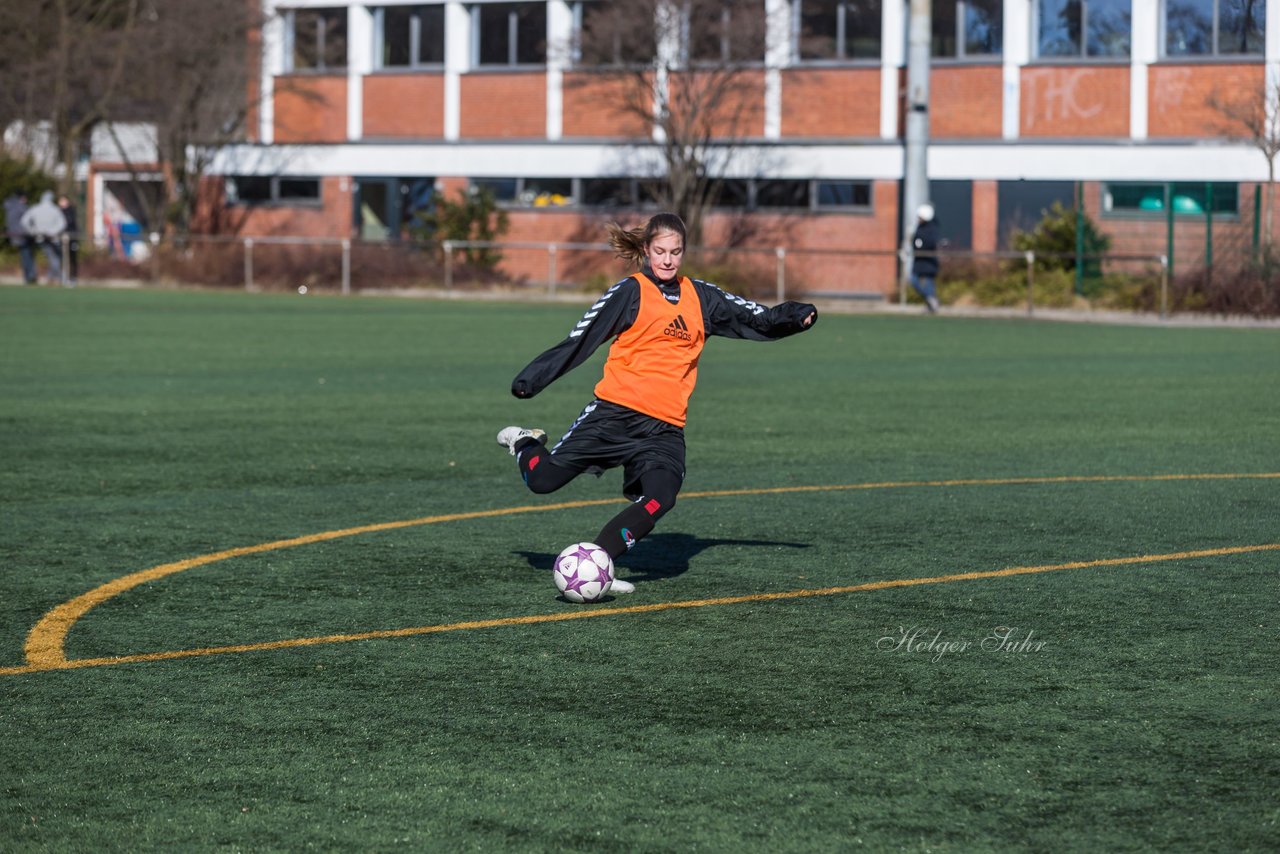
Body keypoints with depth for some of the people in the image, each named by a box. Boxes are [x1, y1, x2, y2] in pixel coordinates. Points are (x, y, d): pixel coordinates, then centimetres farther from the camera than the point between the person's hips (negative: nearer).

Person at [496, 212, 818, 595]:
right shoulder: (630, 292, 0)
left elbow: (758, 320, 18)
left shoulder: (701, 298, 14)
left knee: (659, 500, -22)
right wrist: (532, 379, -5)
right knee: (543, 480, -9)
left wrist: (795, 316, 0)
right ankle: (525, 443, 27)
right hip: (615, 412, -4)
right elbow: (578, 341, -1)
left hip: (665, 428, 4)